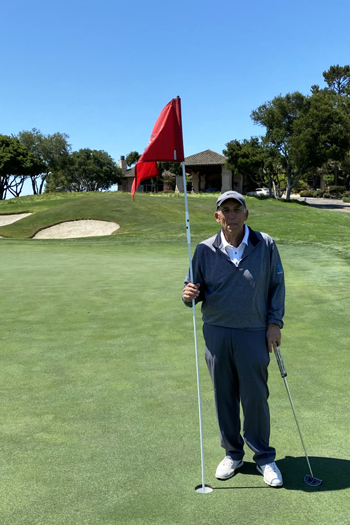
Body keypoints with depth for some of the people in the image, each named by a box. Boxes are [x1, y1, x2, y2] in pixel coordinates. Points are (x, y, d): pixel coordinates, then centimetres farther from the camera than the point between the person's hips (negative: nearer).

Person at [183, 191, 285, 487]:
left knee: (255, 396, 3)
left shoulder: (266, 245, -2)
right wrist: (189, 295, -17)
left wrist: (275, 322, -1)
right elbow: (195, 288, 7)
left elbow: (277, 284, 5)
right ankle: (233, 454, 30)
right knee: (224, 396, 11)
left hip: (254, 333, -1)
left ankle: (264, 457, 24)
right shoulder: (205, 250, -1)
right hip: (216, 332, 2)